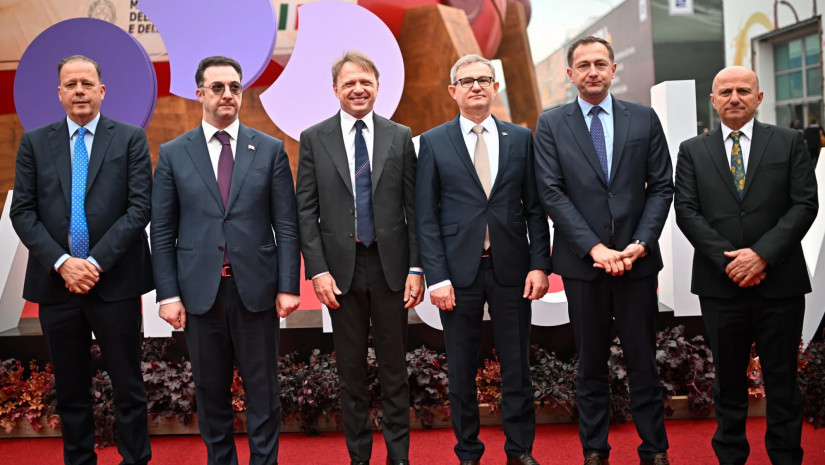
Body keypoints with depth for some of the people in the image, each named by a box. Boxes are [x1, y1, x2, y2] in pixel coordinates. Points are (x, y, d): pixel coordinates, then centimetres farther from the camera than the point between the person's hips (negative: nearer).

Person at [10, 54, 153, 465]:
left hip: (115, 282, -2)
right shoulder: (34, 142, 8)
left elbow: (139, 207, -6)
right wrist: (61, 262, -11)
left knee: (127, 385, 6)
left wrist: (96, 262, -13)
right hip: (56, 282, 2)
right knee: (70, 389, 12)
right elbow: (22, 212, 3)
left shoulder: (130, 139, 2)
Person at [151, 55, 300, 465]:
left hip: (256, 288, 0)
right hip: (200, 291, 1)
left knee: (262, 389, 8)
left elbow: (286, 225, 1)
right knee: (210, 390, 12)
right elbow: (162, 232, 3)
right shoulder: (173, 154, 4)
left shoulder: (270, 150, 3)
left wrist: (288, 286, -4)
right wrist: (168, 294, -3)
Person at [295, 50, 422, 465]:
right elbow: (306, 211, 0)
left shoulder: (400, 137, 4)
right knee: (350, 368, 9)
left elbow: (413, 207, 3)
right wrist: (318, 270, -8)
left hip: (391, 266, 0)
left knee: (394, 365, 8)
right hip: (341, 268, 0)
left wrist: (416, 268, -3)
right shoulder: (313, 139, 2)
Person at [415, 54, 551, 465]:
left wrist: (539, 265, -3)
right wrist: (436, 277, -9)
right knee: (462, 369, 8)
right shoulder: (433, 142, 2)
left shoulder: (520, 138, 7)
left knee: (516, 365, 9)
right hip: (459, 270, -1)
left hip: (511, 268, 1)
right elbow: (426, 217, -1)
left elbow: (534, 208, 6)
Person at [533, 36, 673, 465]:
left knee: (643, 360, 8)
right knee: (591, 363, 10)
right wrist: (595, 248, -13)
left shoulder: (644, 119, 7)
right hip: (582, 261, -1)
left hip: (637, 259, 1)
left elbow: (661, 187, 4)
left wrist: (640, 244, -9)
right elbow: (552, 193, -5)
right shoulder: (550, 124, 3)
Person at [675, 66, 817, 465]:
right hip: (720, 284, 1)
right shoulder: (692, 151, 7)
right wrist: (729, 260, -12)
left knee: (782, 379, 8)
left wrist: (762, 253, -15)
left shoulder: (789, 143, 5)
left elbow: (805, 204, -3)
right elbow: (686, 210, -1)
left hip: (780, 282, 0)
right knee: (728, 379, 11)